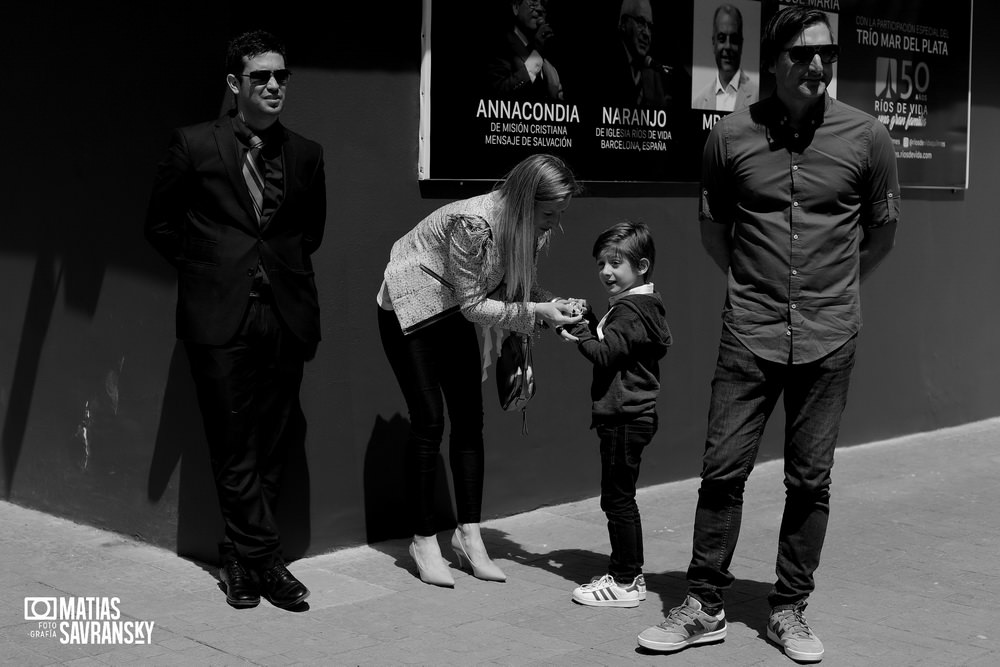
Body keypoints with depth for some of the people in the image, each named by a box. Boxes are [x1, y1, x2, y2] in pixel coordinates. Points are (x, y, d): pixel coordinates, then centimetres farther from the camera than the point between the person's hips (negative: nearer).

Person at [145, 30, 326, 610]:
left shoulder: (306, 154, 9)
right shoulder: (194, 146, 1)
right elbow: (161, 224, 8)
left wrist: (285, 266, 12)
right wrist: (204, 265, 3)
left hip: (285, 315, 3)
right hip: (220, 314, -3)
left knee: (272, 444, 6)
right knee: (234, 445, 0)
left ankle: (242, 557, 19)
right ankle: (266, 559, 10)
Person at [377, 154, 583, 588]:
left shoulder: (527, 226, -12)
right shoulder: (473, 223, -35)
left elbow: (520, 286, -3)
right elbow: (472, 304, -28)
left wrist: (555, 309, -22)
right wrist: (536, 312, -31)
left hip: (452, 315, 7)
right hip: (409, 310, -7)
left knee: (470, 420, 3)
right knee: (429, 423, -7)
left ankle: (469, 534, 11)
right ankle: (424, 541, 6)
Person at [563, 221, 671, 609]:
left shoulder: (630, 310, -16)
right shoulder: (639, 306, 16)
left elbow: (604, 354, -23)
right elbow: (611, 348, 15)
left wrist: (577, 333, -11)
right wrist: (589, 327, 1)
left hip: (624, 418, -11)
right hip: (629, 415, 11)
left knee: (617, 498, -3)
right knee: (620, 498, 17)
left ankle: (625, 582, 4)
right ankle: (629, 574, 25)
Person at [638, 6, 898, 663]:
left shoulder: (868, 137, -2)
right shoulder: (730, 137, -1)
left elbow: (882, 232, 12)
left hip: (828, 337, 0)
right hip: (750, 334, 0)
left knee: (810, 479, 7)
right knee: (723, 469, 1)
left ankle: (789, 610, 21)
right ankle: (705, 608, 14)